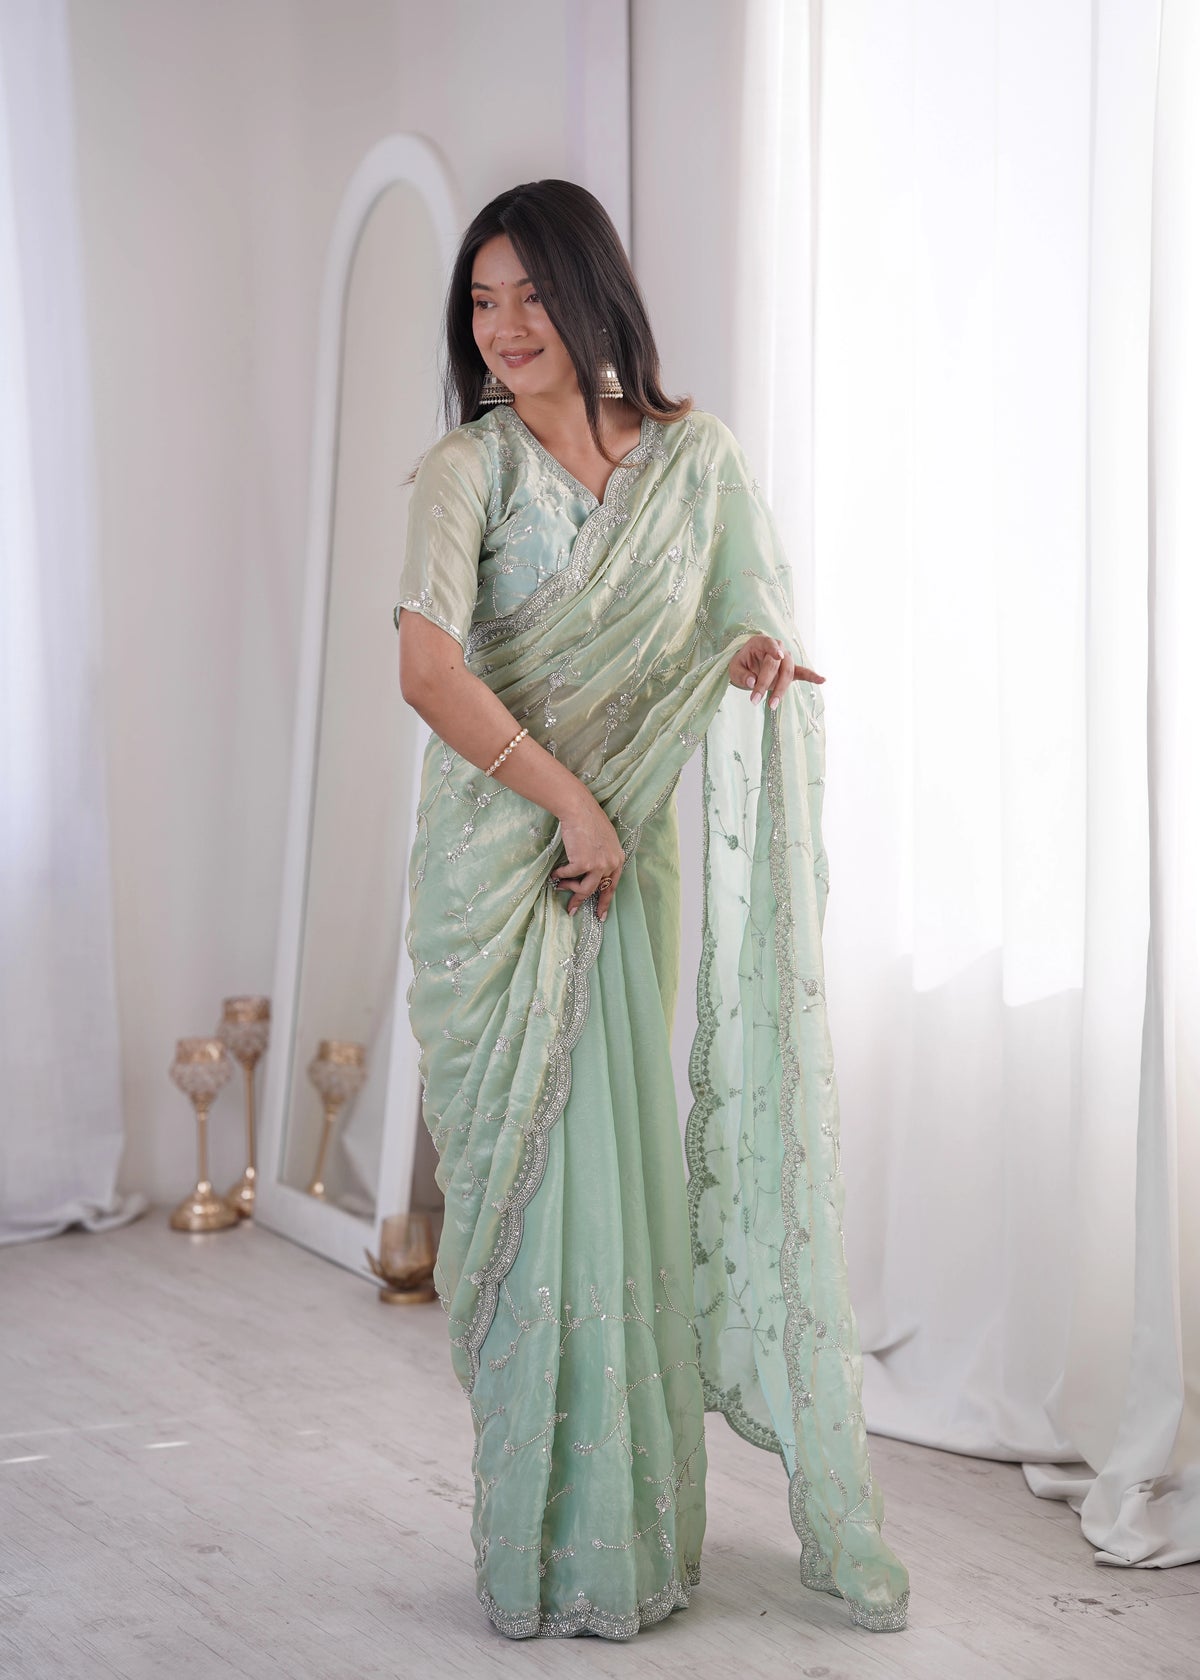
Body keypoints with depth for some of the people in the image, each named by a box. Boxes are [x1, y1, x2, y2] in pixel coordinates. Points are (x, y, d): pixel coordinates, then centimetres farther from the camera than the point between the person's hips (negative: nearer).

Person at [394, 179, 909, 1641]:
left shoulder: (695, 457, 6)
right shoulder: (471, 467, -5)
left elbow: (754, 622, 12)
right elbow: (427, 664, -18)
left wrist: (757, 655, -12)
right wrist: (568, 801, -18)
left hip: (638, 861, 3)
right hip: (502, 866, -3)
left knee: (642, 1173, 6)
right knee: (532, 1182, 0)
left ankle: (644, 1521, 21)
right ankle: (548, 1541, 13)